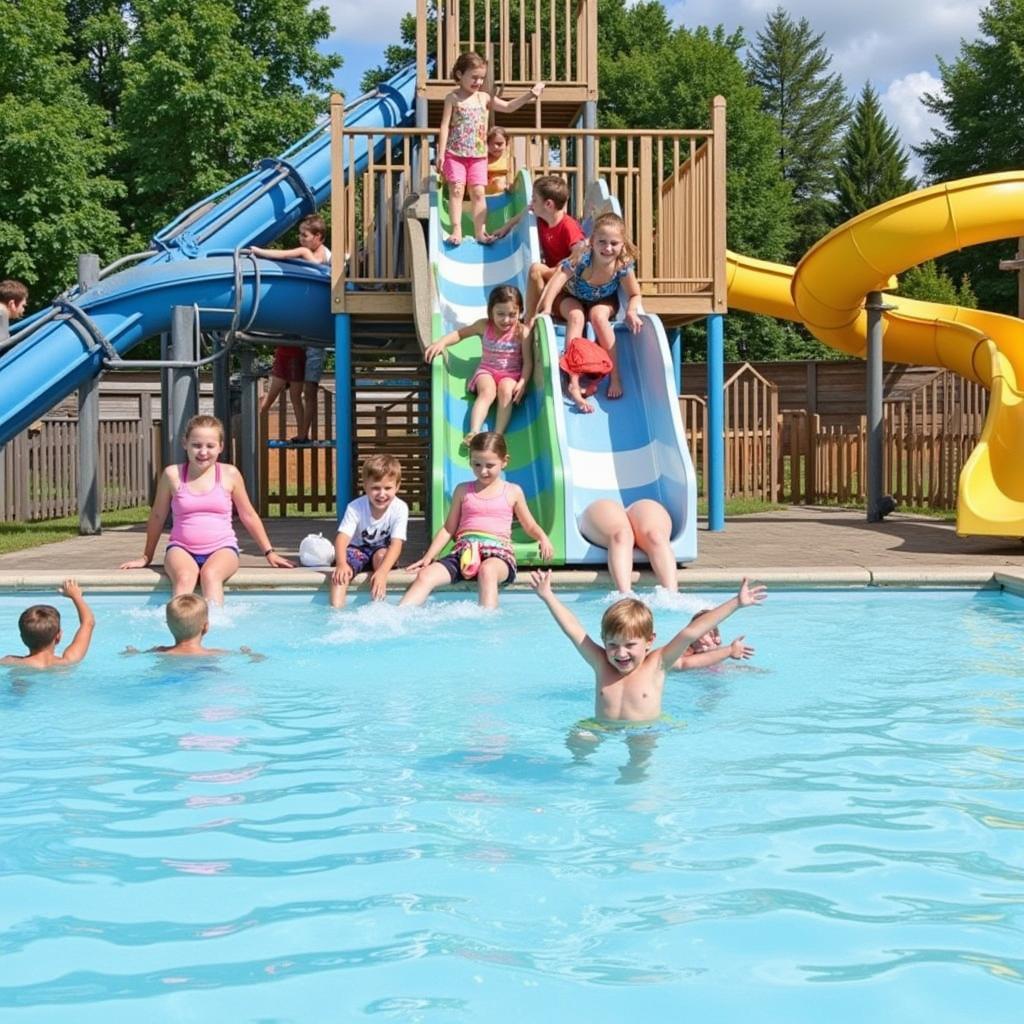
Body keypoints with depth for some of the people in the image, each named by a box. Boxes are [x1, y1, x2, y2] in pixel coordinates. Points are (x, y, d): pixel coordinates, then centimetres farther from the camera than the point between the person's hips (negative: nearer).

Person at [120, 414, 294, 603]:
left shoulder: (229, 475, 4)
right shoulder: (173, 475, 3)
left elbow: (248, 516, 15)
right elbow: (158, 517, 16)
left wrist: (269, 552, 15)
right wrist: (146, 557, 24)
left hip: (222, 548, 0)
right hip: (182, 549, 0)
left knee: (210, 574, -33)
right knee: (184, 577, -32)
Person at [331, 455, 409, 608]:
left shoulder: (400, 509, -22)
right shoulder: (355, 507, -21)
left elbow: (396, 543, -30)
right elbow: (342, 537, -29)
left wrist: (382, 571, -47)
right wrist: (341, 564, -50)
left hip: (383, 551, 0)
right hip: (357, 549, 0)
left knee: (381, 555, -35)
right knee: (340, 573, -29)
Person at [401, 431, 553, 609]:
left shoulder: (513, 492, 14)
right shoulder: (463, 491, 18)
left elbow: (530, 526, 22)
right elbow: (448, 529, 20)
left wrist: (543, 538, -1)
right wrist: (429, 556, 9)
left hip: (498, 553, -2)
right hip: (464, 552, 2)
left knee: (487, 570, -41)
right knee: (426, 575, -26)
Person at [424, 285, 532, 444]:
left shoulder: (522, 332, -8)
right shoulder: (484, 326, -1)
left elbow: (528, 362, -8)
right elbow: (460, 333, 8)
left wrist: (522, 383, -23)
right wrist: (441, 342, -11)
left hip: (511, 374, -1)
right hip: (486, 371, 1)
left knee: (506, 391, -34)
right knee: (487, 392, -31)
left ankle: (498, 435, -41)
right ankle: (474, 431, -46)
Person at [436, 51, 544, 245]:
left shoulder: (484, 98, 7)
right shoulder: (453, 98, -2)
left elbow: (508, 107, 3)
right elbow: (445, 126, -5)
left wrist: (529, 95, -9)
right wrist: (441, 153, -10)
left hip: (478, 155, 3)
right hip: (455, 153, -3)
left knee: (478, 192, 0)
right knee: (456, 189, -7)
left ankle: (480, 231, 3)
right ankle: (456, 230, -5)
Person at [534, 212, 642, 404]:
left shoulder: (623, 265, -27)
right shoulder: (581, 259, -35)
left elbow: (634, 295, -14)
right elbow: (555, 282, -44)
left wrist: (631, 312, -35)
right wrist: (546, 309, -57)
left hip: (603, 302, 1)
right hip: (571, 299, -1)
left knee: (598, 316, -30)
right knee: (576, 316, -31)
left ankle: (615, 376, -19)